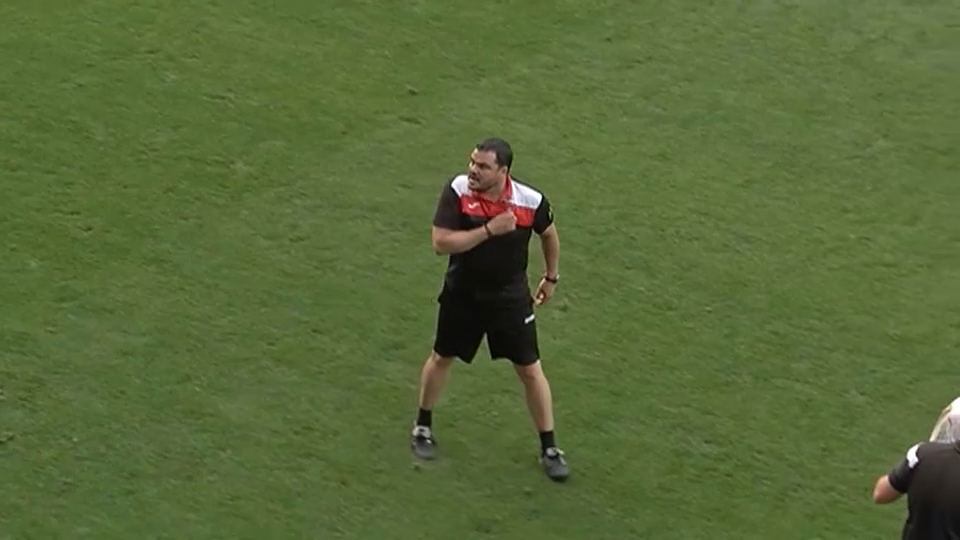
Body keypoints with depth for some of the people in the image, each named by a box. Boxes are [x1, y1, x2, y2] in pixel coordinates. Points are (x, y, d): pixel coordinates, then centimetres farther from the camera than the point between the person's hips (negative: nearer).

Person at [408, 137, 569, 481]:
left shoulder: (530, 201, -18)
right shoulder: (457, 191, -21)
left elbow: (548, 234, 4)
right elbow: (441, 243, -27)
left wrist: (551, 278, 13)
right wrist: (489, 229, -33)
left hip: (510, 298, 0)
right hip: (462, 295, 0)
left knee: (530, 370, 4)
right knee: (441, 358, 17)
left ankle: (549, 448, 18)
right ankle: (423, 427, 40)